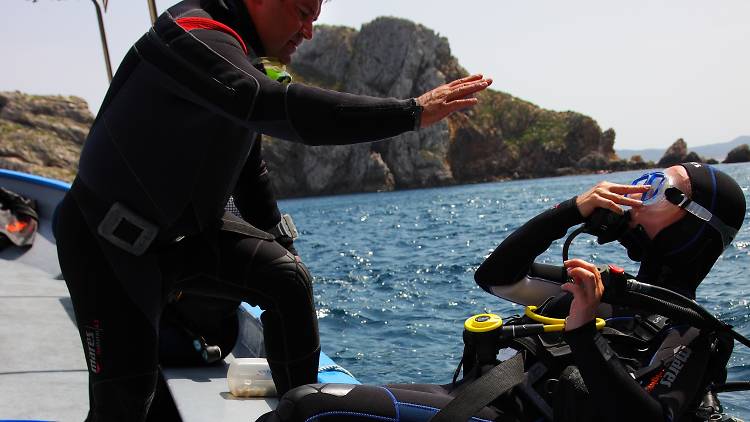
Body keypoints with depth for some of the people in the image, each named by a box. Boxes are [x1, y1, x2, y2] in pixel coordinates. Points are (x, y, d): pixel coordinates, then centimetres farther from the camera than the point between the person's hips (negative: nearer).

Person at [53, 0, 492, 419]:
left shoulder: (247, 60, 6)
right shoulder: (193, 35, -24)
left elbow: (251, 170, 18)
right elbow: (280, 108, -42)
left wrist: (282, 245, 18)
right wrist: (411, 112, -41)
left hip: (188, 231, 8)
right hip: (108, 238, -8)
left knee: (288, 278, -6)